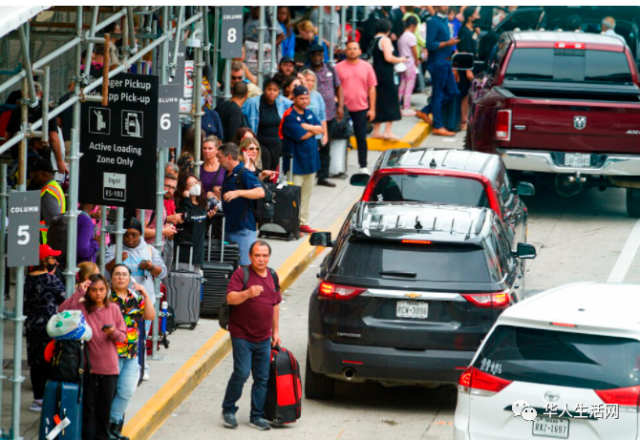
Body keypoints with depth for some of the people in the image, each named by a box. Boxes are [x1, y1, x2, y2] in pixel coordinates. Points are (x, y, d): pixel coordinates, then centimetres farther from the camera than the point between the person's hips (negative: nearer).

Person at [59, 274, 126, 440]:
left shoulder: (113, 309, 4)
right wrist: (79, 293, -20)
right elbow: (62, 311, -21)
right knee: (88, 404, 3)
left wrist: (114, 333, -15)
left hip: (109, 367, 2)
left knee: (105, 406, 8)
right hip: (88, 365, -2)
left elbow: (123, 337, 7)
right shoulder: (81, 307, -2)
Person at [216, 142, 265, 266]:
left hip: (244, 229, -9)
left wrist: (238, 193, -35)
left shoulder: (244, 173, -13)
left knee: (246, 265, -9)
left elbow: (260, 192, -27)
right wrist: (221, 194, 11)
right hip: (231, 227, 10)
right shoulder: (229, 175, 15)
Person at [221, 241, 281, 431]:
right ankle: (228, 410, 6)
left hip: (264, 338, 6)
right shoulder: (241, 274, -7)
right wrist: (247, 293, -38)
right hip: (242, 335, -6)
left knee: (262, 378, 5)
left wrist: (276, 331, 19)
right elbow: (230, 298, -19)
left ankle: (257, 416, 13)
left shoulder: (272, 276, 11)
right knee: (241, 373, -12)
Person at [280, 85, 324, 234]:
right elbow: (301, 136, -18)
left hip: (310, 160, 8)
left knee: (306, 194, 13)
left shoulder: (309, 114, 13)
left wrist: (308, 127, -12)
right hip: (296, 163, -8)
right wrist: (314, 130, -2)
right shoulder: (290, 116, -12)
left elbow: (321, 129, 4)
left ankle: (303, 223, 20)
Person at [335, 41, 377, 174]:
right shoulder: (339, 67, 1)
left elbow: (372, 89, 6)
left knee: (361, 138, 2)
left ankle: (363, 166, 9)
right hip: (344, 108, 0)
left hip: (361, 108, 0)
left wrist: (372, 109, 1)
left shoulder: (366, 67, 4)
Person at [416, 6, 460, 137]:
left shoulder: (444, 21, 15)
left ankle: (424, 112, 22)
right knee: (438, 95, -2)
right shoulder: (433, 22, -13)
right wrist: (447, 43, -23)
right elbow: (430, 45, -19)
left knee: (452, 92, 12)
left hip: (446, 62, 9)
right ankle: (438, 127, 5)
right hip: (437, 62, -9)